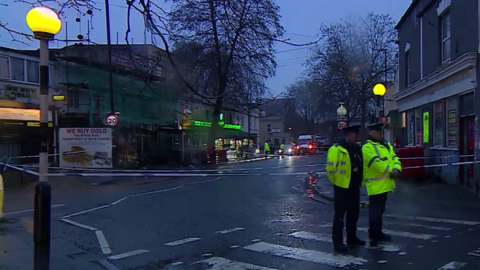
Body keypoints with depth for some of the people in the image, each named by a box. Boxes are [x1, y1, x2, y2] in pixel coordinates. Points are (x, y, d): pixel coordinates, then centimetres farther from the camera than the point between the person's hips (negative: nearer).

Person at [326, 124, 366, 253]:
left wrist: (359, 181, 16)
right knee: (340, 215, -2)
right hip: (342, 187, -8)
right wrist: (337, 181, -5)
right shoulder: (336, 150, -17)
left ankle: (351, 237, 31)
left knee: (354, 213, 16)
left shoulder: (358, 148, 8)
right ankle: (338, 242, 4)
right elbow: (330, 169, -16)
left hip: (354, 187, 8)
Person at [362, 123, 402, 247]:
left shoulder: (387, 145, 17)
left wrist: (396, 169, -10)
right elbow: (377, 163, -21)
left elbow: (394, 158, 10)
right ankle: (373, 236, 1)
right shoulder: (367, 147, -13)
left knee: (380, 210, 18)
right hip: (376, 185, -9)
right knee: (375, 211, -6)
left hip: (384, 184, 9)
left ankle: (378, 233, 28)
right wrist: (391, 171, -15)